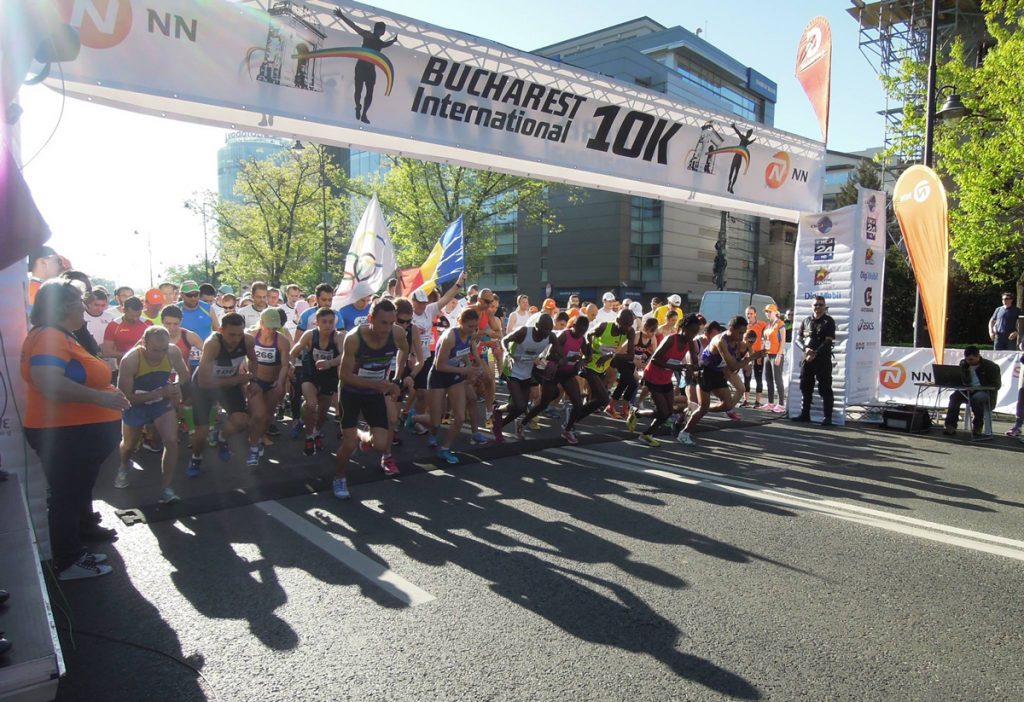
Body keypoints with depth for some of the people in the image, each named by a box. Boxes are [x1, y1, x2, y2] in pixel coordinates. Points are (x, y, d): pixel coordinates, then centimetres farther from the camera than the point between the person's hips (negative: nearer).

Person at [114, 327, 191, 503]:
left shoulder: (173, 352, -24)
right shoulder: (130, 360, -33)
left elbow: (184, 375, -2)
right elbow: (125, 396, -28)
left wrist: (178, 391, -22)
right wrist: (159, 392, -37)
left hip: (162, 402, 1)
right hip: (135, 404, -1)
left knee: (171, 441, -18)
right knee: (129, 445, 22)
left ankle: (166, 488, -7)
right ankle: (124, 466, 58)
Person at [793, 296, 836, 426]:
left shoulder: (828, 321, -1)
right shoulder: (806, 321, 13)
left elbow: (828, 342, -10)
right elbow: (798, 339, 10)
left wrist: (815, 353, -18)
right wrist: (805, 348, -10)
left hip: (823, 359, -5)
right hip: (807, 359, 5)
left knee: (825, 389, -4)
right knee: (805, 387, 9)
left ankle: (827, 417, -2)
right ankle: (805, 414, 18)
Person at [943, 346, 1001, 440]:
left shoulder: (991, 366, -4)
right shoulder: (963, 364, 10)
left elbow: (997, 385, -9)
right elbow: (958, 380, 12)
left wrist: (979, 388, -22)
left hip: (985, 392, -4)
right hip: (968, 391, 5)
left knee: (977, 398, -37)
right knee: (954, 396, -25)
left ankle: (977, 428, -23)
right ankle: (950, 426, -29)